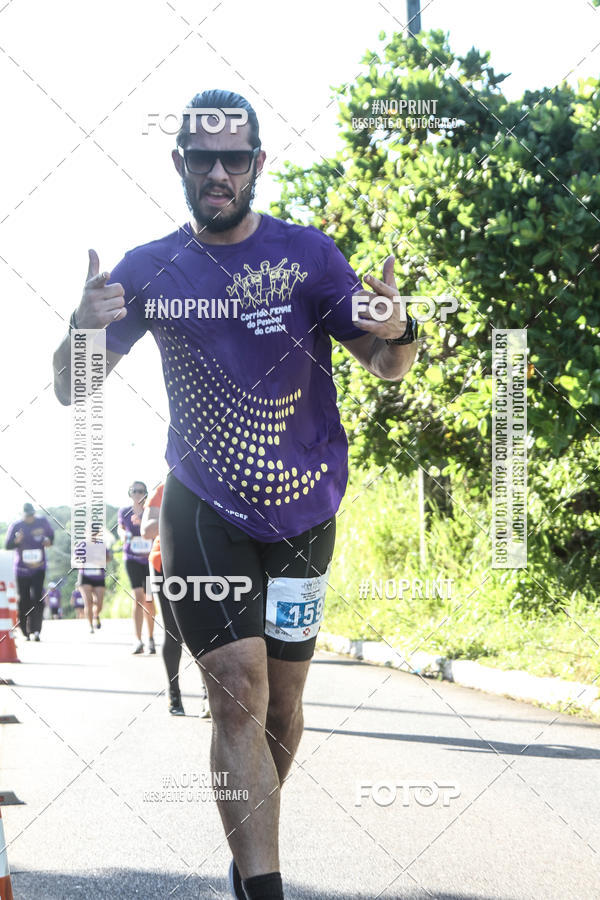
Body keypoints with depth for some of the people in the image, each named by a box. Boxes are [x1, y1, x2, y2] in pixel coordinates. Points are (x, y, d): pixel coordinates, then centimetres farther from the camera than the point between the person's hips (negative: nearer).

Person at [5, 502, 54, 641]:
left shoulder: (42, 522, 0)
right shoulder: (15, 526, -6)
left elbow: (51, 533, 18)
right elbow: (7, 546, -9)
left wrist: (49, 540, -6)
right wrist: (16, 541, -31)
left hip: (39, 568, 0)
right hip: (21, 569, 0)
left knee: (37, 598, -15)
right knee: (24, 601, 4)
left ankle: (36, 631, -17)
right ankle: (26, 632, 20)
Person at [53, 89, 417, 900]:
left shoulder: (307, 253, -2)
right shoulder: (149, 270, 1)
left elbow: (388, 371, -1)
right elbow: (72, 389, 1)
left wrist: (397, 332, -25)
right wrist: (83, 328, -22)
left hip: (301, 512, 1)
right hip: (204, 510, -1)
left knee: (282, 699, 11)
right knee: (238, 688, -16)